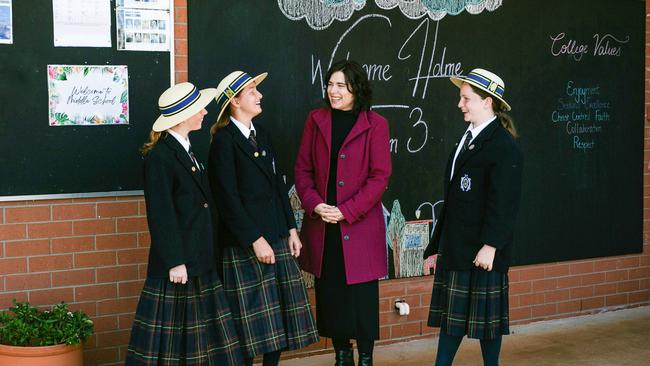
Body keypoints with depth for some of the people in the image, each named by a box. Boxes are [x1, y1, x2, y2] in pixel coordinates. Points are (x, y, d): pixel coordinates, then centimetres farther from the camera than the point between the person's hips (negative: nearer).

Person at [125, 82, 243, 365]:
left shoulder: (186, 151, 13)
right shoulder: (159, 156, -14)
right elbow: (161, 216, -17)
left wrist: (207, 255, 15)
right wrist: (175, 262, -18)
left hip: (200, 261, 9)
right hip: (177, 262, -9)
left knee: (201, 343, 11)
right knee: (170, 342, 0)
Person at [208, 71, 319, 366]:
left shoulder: (262, 135, 14)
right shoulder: (224, 140, -10)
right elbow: (228, 198, -15)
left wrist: (291, 230, 9)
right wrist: (255, 240, -16)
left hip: (278, 239, 7)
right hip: (244, 245, -7)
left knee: (279, 317, 10)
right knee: (253, 318, -1)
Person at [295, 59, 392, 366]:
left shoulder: (375, 125, -4)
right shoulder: (316, 120, 7)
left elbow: (380, 176, -7)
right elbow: (303, 168, 7)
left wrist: (346, 211, -14)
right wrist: (314, 204, -9)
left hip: (360, 225, -3)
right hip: (321, 226, 3)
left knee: (362, 295, 2)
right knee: (329, 294, 8)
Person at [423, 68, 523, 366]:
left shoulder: (504, 146, -14)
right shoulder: (468, 138, 12)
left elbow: (503, 203, -20)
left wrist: (490, 246, -23)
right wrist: (440, 240, 14)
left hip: (481, 249, -8)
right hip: (455, 245, 8)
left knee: (485, 314, 3)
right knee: (451, 310, 12)